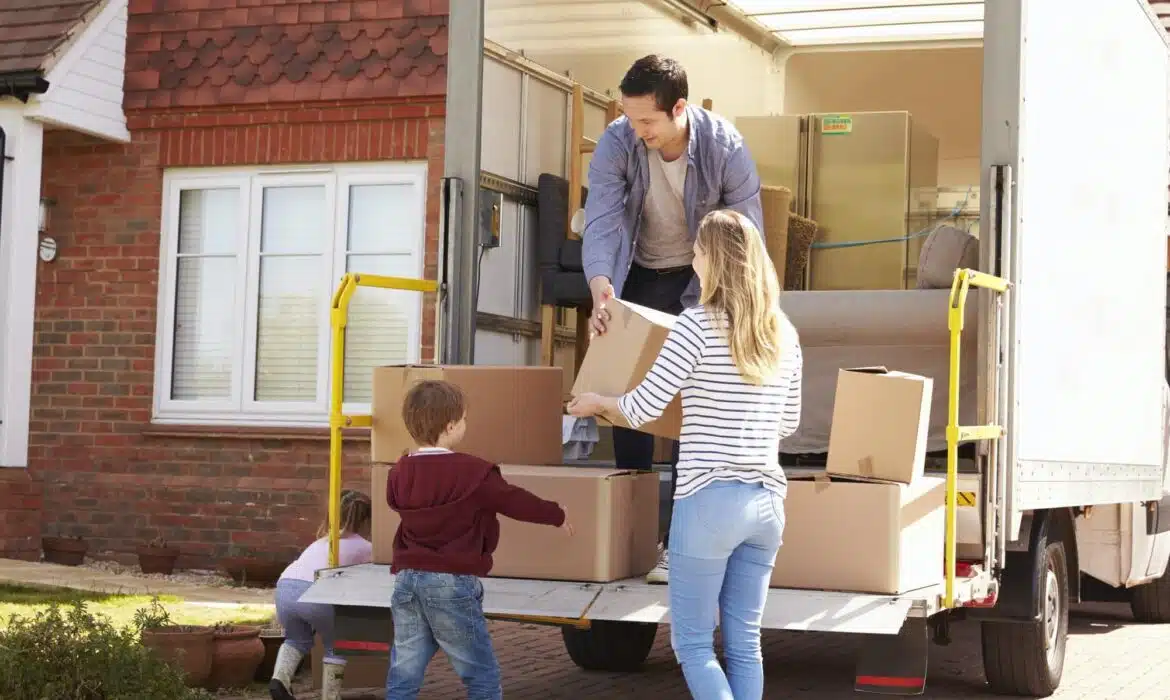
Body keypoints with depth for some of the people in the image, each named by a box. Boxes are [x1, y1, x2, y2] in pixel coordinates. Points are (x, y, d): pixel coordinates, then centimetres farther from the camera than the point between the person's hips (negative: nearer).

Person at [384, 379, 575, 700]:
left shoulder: (399, 473, 5)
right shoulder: (473, 473, -12)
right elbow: (516, 501, -2)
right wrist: (557, 515, 16)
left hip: (407, 580, 6)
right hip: (452, 583, -6)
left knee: (403, 674, 8)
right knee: (481, 674, 6)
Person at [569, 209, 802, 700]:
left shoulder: (698, 325, -10)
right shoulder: (783, 334, 7)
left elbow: (642, 409, -8)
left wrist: (596, 403, 11)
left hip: (710, 498, -6)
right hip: (767, 499, 6)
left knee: (692, 642, 4)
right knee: (744, 642, 12)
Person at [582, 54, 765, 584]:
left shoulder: (725, 147, -23)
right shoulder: (616, 144, -19)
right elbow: (601, 220, -26)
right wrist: (600, 285, -43)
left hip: (702, 279, -3)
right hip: (640, 275, 3)